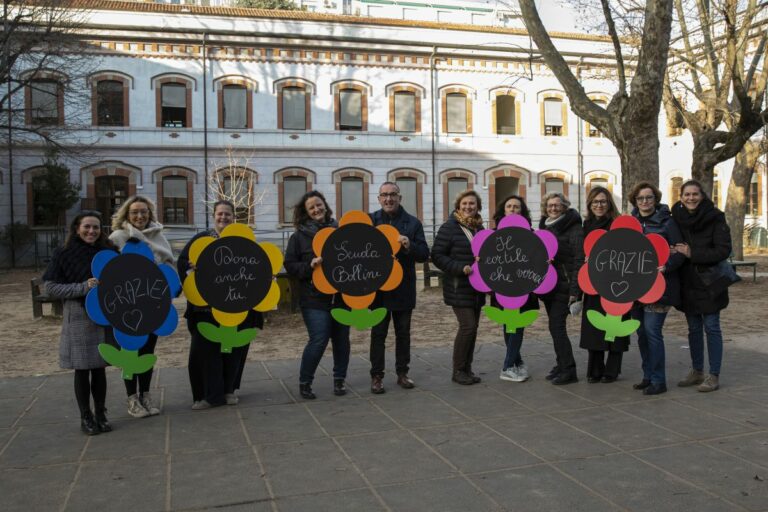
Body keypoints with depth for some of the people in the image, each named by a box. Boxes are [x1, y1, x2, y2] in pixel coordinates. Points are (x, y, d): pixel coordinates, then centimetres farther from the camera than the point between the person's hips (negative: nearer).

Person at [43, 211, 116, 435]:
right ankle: (85, 417, 16)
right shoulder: (64, 254, -3)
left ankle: (100, 414, 21)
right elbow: (51, 287, -7)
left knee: (99, 368, 9)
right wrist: (83, 287, -18)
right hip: (78, 318, -2)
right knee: (82, 370, 4)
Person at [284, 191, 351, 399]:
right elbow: (289, 265, 0)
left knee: (342, 338, 9)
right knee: (319, 340, -9)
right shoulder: (299, 236, 2)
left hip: (341, 294, 3)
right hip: (315, 298, -3)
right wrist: (309, 265, -16)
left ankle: (339, 379, 26)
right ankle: (304, 382, 10)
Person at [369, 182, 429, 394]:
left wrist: (410, 247, -21)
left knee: (403, 332, 11)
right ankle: (376, 376, 13)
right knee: (378, 333, 5)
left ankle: (402, 373, 24)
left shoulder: (413, 223, 2)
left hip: (404, 288, 1)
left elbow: (424, 254, -2)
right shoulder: (369, 221, 2)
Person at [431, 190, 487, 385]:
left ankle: (467, 369, 20)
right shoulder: (449, 227, -9)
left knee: (472, 327, 9)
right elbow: (437, 256, -13)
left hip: (476, 288, 7)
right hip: (458, 287, -7)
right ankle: (458, 370, 3)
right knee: (467, 326, -11)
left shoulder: (479, 228, 12)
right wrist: (460, 268, -22)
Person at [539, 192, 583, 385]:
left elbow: (579, 260, -13)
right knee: (555, 326, 12)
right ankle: (562, 365, 22)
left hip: (564, 285, -7)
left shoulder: (573, 228, -8)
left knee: (557, 326, -11)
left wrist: (575, 289, -19)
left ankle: (568, 370, -3)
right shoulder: (544, 226, 14)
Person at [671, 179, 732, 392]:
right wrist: (672, 251, -14)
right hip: (688, 283, 4)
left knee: (711, 327, 1)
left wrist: (692, 254, -20)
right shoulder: (677, 218, 0)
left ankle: (714, 376, 10)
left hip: (710, 283, -4)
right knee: (693, 328, 13)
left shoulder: (715, 217, -11)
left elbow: (724, 250, -15)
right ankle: (697, 372, 26)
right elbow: (669, 243, 9)